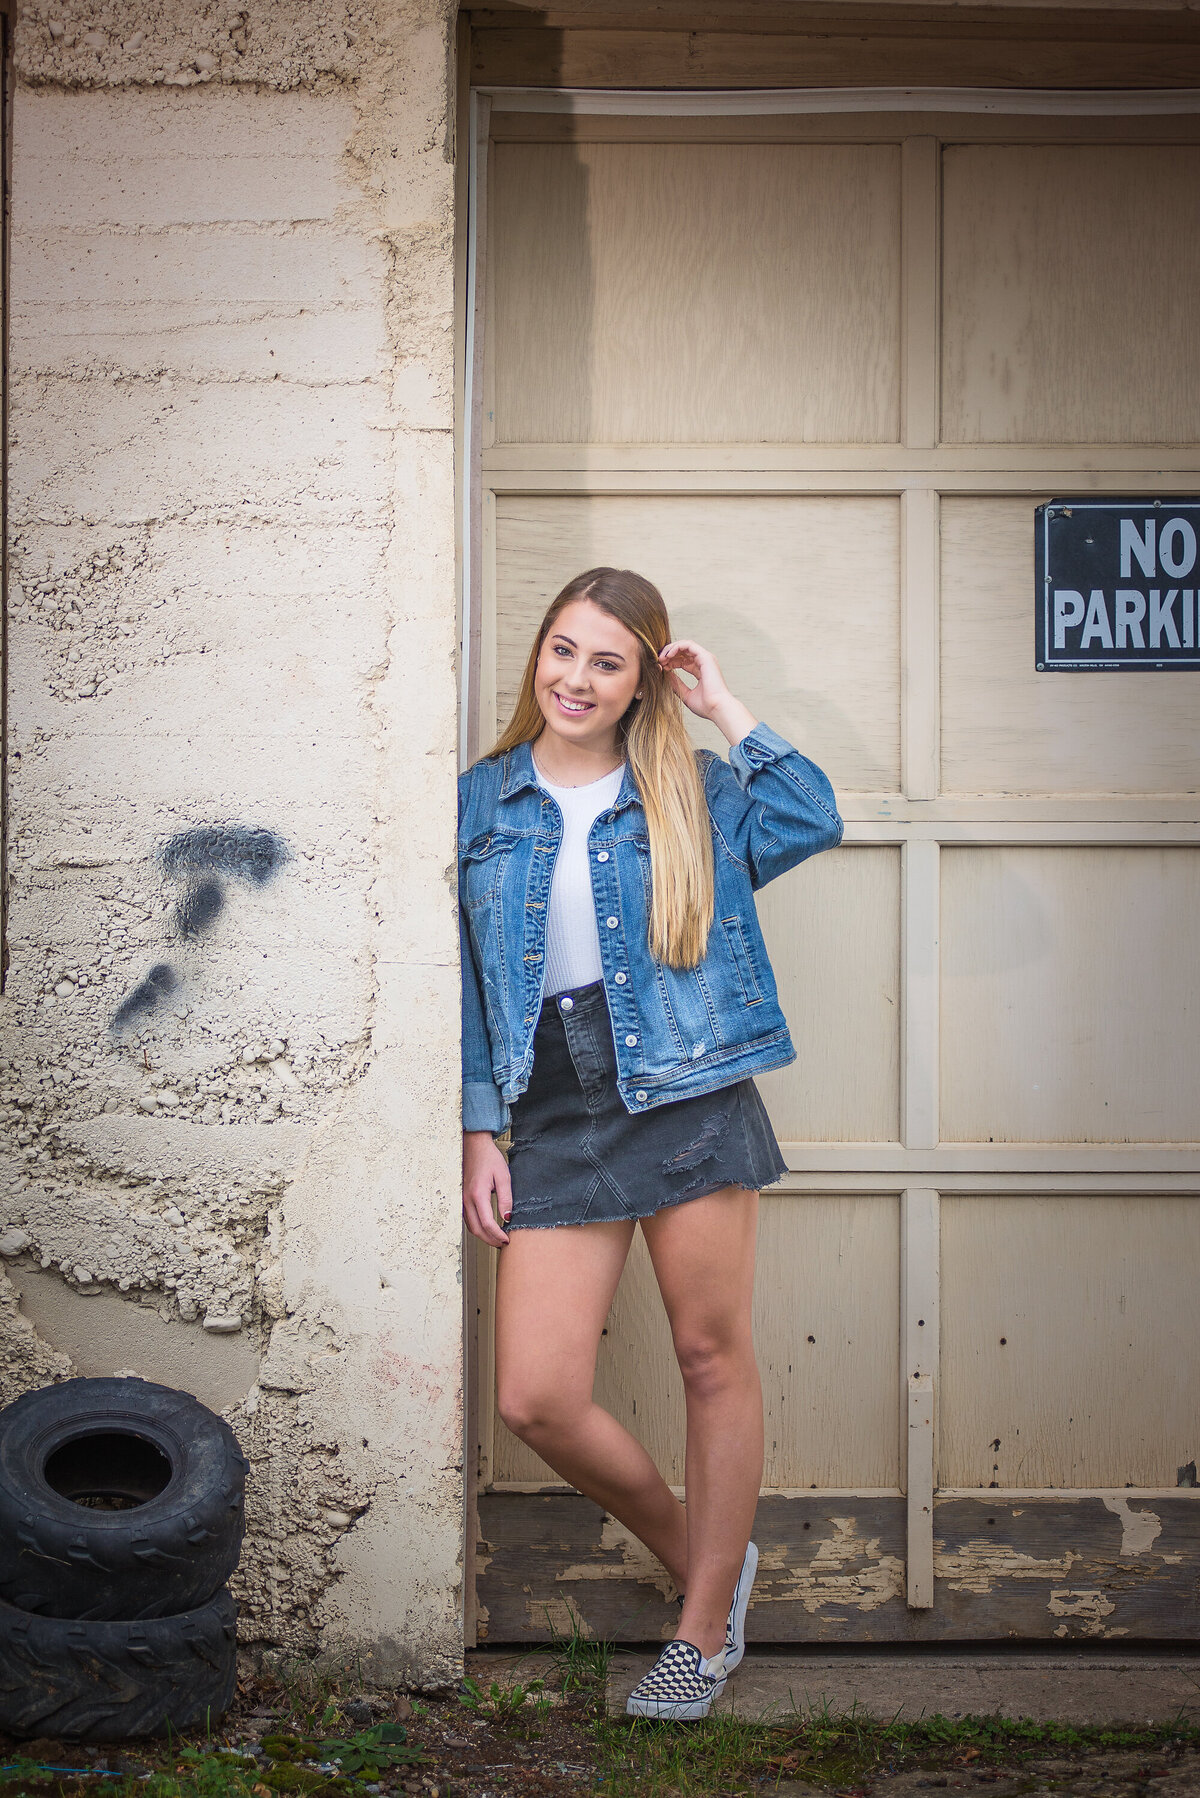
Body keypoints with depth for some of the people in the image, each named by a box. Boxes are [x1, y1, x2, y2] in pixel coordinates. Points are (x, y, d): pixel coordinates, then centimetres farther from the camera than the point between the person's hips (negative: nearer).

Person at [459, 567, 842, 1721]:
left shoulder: (689, 793, 6)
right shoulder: (481, 803, 10)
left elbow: (812, 822, -13)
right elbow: (465, 982, 11)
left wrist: (727, 711, -6)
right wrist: (479, 1130, 5)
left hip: (690, 1098, -2)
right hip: (556, 1118, 2)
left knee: (713, 1359, 3)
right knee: (535, 1400, -5)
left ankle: (708, 1625, 20)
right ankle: (700, 1555, 21)